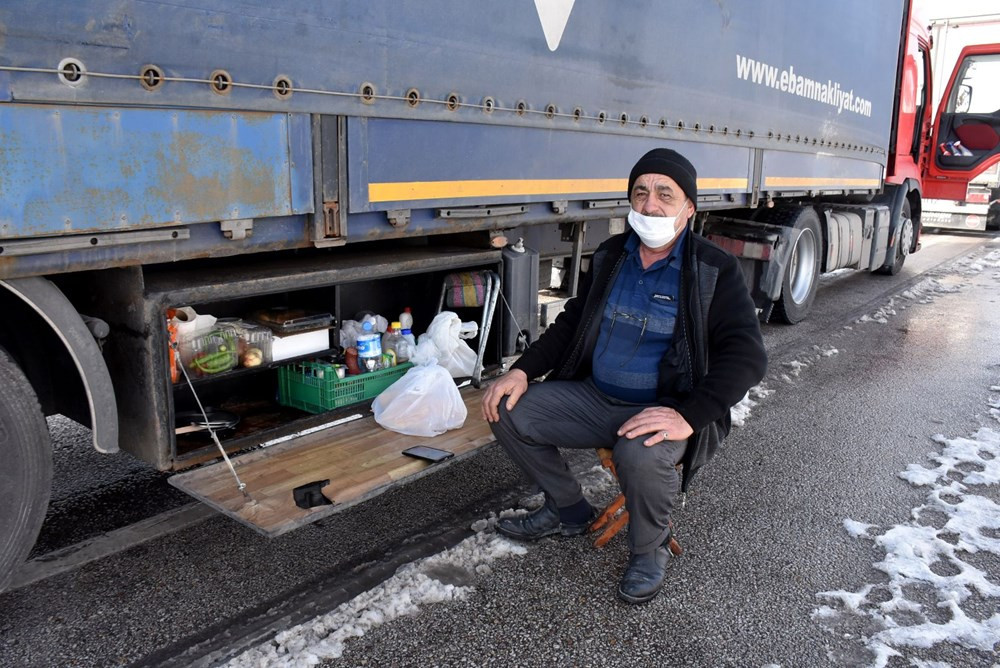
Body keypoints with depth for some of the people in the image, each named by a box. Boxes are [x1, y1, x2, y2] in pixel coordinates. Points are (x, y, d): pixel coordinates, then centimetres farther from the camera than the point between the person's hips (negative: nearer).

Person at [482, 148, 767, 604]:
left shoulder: (714, 270, -10)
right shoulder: (610, 256, 7)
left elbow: (746, 356, -18)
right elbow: (572, 322, 15)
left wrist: (688, 416, -33)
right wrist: (522, 370, -1)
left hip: (664, 410, -5)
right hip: (595, 396, 6)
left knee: (641, 454, -38)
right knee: (508, 411, -7)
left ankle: (650, 550, -2)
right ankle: (568, 511, 16)